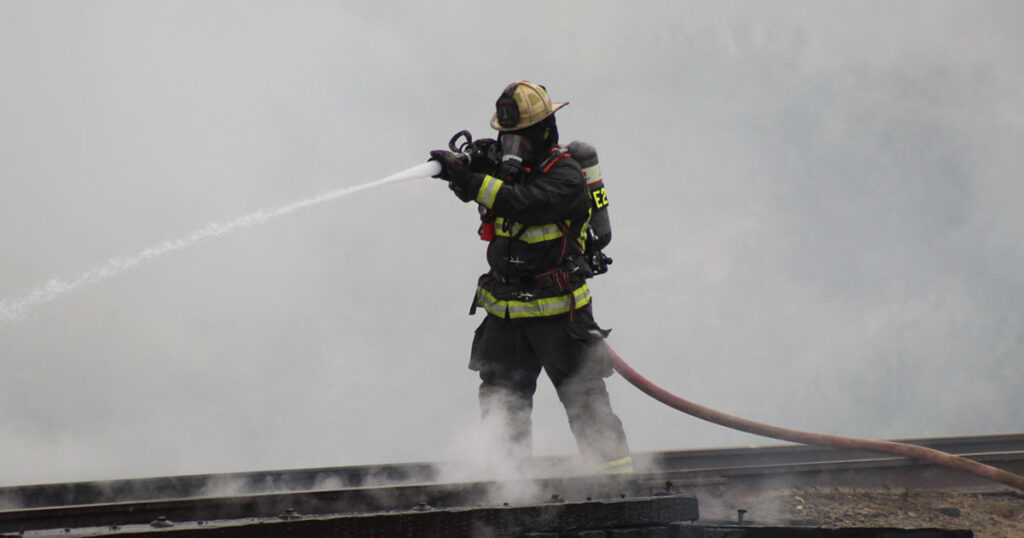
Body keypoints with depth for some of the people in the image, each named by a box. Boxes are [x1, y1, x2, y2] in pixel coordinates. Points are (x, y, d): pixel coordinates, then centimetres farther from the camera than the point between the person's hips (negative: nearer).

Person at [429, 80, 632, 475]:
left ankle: (618, 471, 6)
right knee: (501, 402, 7)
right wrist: (468, 168, -19)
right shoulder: (506, 167, 7)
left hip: (557, 310, -6)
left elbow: (522, 203, -29)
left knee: (583, 398, -1)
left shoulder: (565, 175, -15)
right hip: (506, 309, 6)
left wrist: (468, 178, -34)